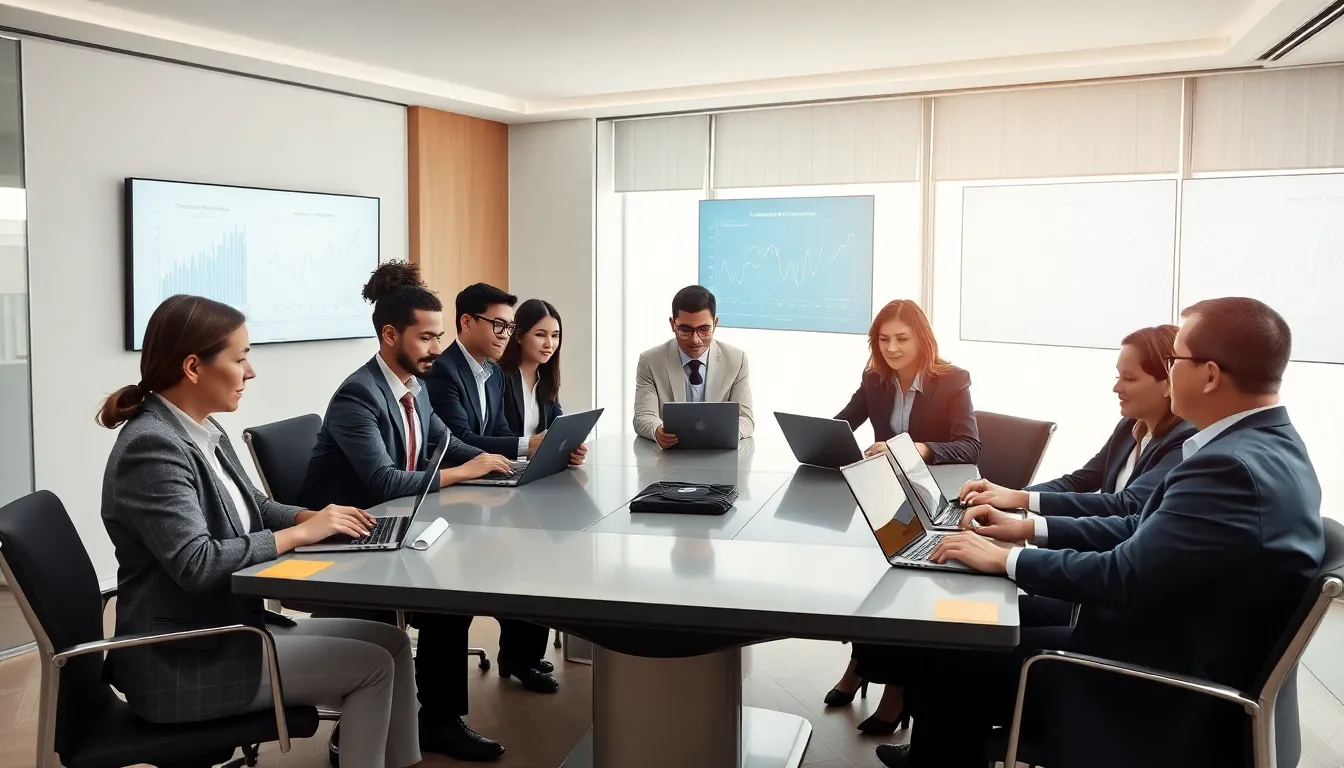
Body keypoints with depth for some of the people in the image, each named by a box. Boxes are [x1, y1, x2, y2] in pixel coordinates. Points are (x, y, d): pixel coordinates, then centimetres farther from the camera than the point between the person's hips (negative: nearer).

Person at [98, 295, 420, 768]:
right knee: (372, 666, -9)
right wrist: (299, 534, -20)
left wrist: (314, 516, -2)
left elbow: (255, 507, 17)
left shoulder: (205, 432, 8)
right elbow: (195, 564, -29)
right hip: (182, 661, -9)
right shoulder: (151, 446, -21)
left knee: (390, 641, 4)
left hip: (230, 625, 9)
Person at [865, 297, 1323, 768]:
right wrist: (1030, 529, 6)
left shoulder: (1233, 468, -28)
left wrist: (1003, 558, -15)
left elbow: (1121, 578, -27)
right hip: (1178, 666, 9)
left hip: (1161, 704, -9)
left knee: (950, 655, -1)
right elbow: (1144, 530, 9)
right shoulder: (1266, 446, 4)